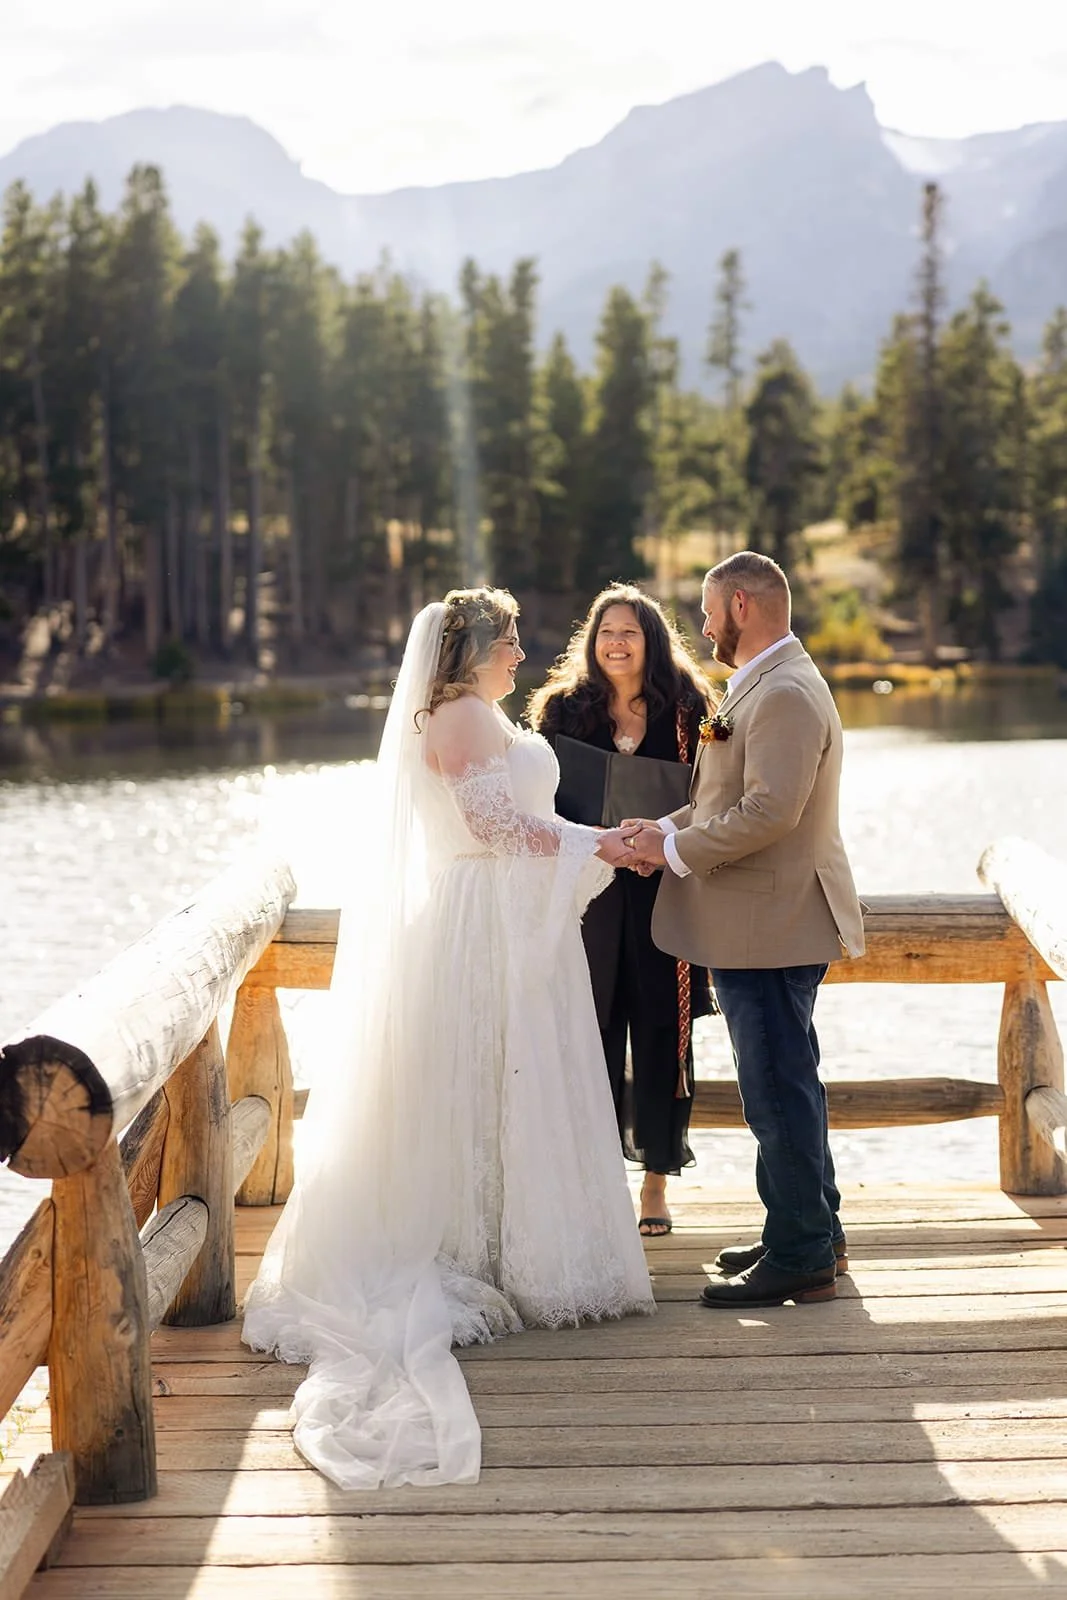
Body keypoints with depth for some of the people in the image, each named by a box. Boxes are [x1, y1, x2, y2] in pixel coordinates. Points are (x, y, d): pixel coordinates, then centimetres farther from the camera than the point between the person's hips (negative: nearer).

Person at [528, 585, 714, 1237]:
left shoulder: (685, 711, 3)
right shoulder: (564, 710, 5)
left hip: (664, 893, 0)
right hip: (587, 898, 1)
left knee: (662, 1037, 3)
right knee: (593, 1039, 1)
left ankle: (657, 1182, 13)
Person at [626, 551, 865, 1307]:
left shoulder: (786, 694, -19)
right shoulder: (768, 686, 17)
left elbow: (770, 811, -27)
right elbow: (733, 796, 21)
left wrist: (675, 848, -17)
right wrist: (668, 827, 6)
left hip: (772, 927, -11)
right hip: (765, 925, 11)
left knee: (780, 1090, -5)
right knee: (788, 1083, 19)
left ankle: (800, 1259, 3)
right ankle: (815, 1233, 30)